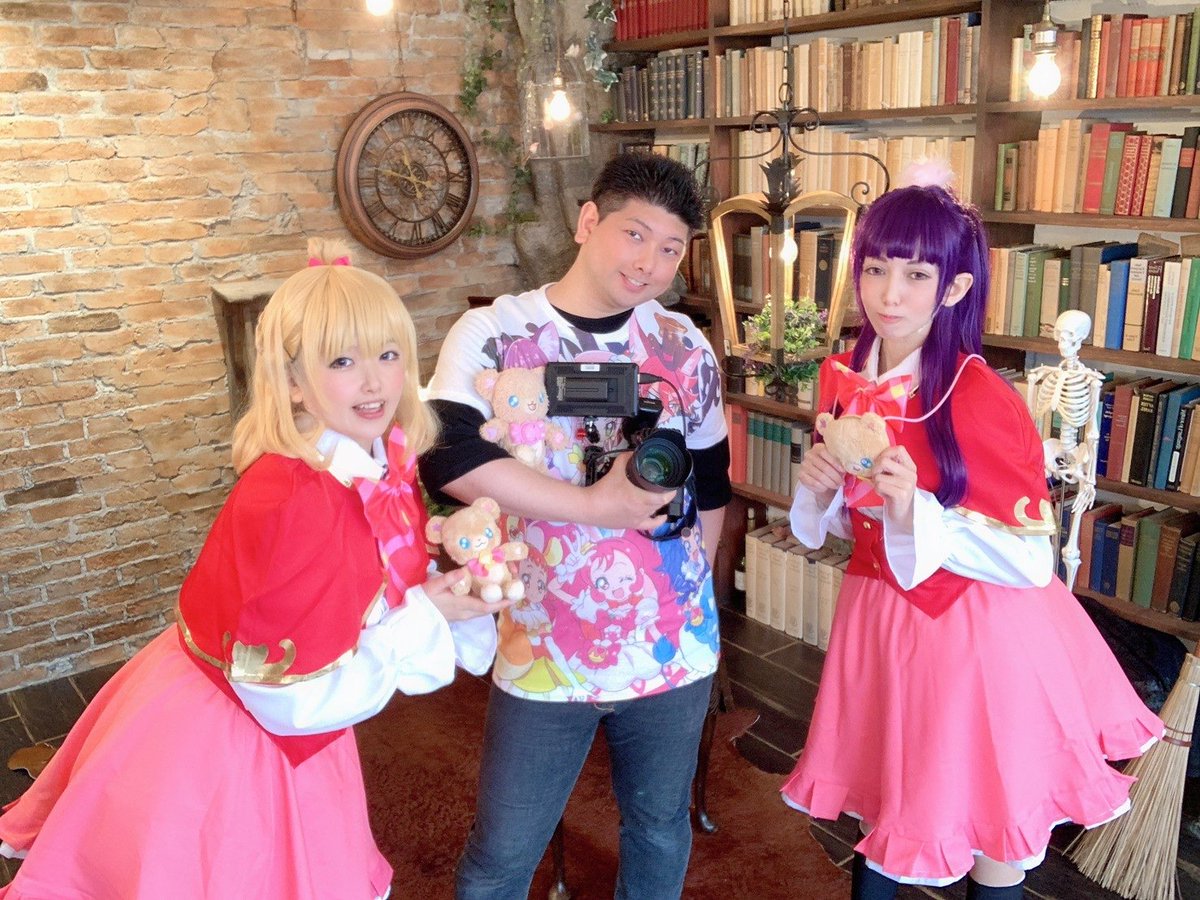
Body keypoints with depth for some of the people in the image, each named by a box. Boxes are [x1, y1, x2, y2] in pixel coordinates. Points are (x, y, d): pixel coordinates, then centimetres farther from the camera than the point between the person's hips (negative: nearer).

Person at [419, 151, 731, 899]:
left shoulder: (685, 347, 2)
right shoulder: (494, 334, -10)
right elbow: (448, 458, -25)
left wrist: (691, 588, 12)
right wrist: (595, 505, -22)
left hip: (678, 647, 3)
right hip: (545, 652, -3)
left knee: (662, 828, 21)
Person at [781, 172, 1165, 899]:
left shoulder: (984, 401, -22)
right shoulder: (843, 378, -4)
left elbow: (1032, 561, -19)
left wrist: (919, 518, -31)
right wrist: (820, 489, -13)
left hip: (977, 633, -5)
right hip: (879, 618, 5)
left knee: (987, 827, 16)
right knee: (875, 803, 23)